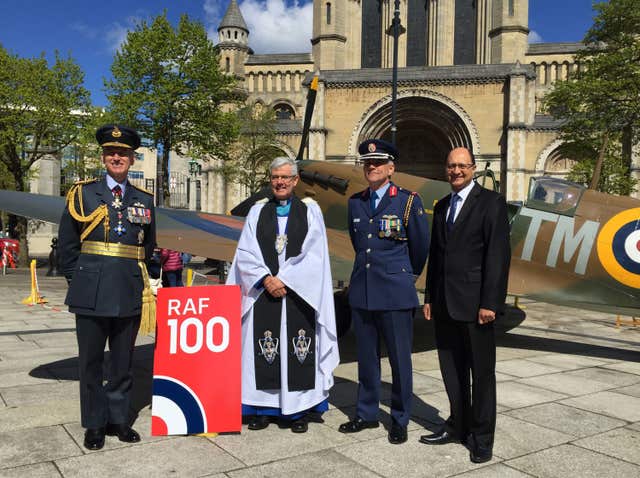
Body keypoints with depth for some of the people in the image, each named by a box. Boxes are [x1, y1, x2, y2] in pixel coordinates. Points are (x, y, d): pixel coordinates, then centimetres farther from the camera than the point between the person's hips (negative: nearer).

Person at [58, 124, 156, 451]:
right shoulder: (82, 193, 3)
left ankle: (118, 419, 26)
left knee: (123, 362, 12)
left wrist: (136, 278, 11)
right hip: (91, 295, -2)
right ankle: (94, 424, 23)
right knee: (90, 362, 8)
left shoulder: (144, 201, 9)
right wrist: (78, 281, 4)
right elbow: (67, 244, 5)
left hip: (130, 295, 2)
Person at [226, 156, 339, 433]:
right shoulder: (257, 211, 9)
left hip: (299, 294, -1)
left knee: (297, 351, 0)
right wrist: (267, 279, -11)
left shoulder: (310, 210, 5)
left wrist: (284, 280, -10)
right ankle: (263, 409, 13)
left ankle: (299, 410, 10)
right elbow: (245, 253, 3)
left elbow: (313, 254, -3)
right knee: (263, 351, 3)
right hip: (263, 293, 2)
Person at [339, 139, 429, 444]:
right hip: (362, 290, 4)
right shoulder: (355, 202, 9)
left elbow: (421, 246, 5)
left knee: (399, 359, 4)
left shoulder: (408, 201, -4)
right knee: (366, 358, 14)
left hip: (395, 293, -4)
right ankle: (367, 414, 28)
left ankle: (400, 421, 20)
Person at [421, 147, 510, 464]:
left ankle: (481, 438, 18)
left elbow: (498, 255, -11)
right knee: (452, 371, 13)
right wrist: (429, 297, 13)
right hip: (444, 304, 6)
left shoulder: (491, 202, -5)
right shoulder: (441, 206, 14)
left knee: (481, 373, 5)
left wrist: (490, 303, -16)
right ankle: (458, 427, 28)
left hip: (474, 303, -6)